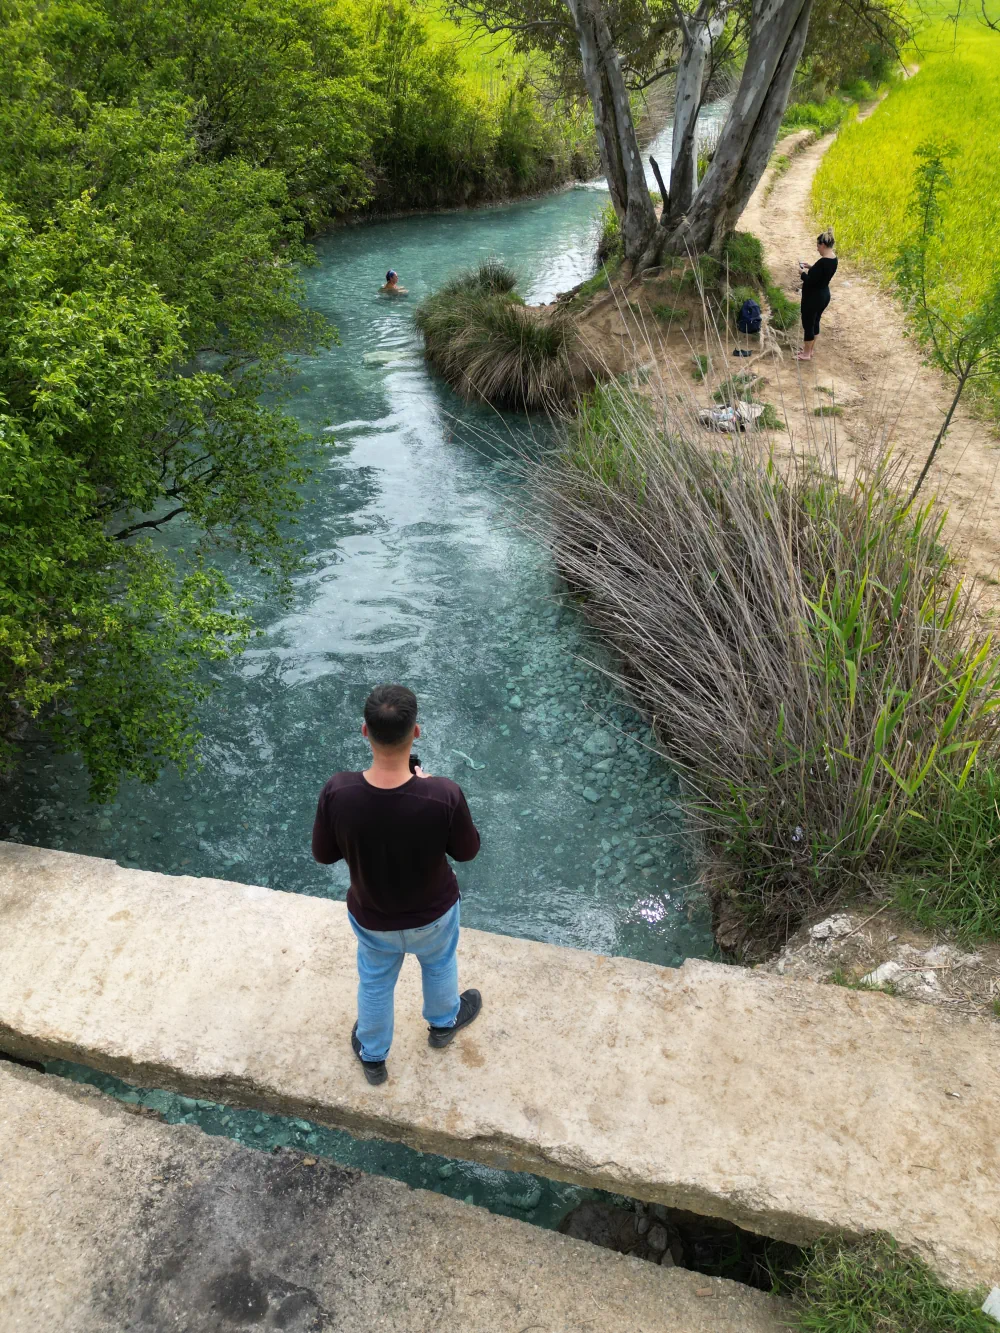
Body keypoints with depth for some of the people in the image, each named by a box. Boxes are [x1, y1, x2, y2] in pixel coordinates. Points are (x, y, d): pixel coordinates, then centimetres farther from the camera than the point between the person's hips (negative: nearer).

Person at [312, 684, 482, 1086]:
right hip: (432, 914, -1)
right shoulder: (444, 795, -37)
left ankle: (372, 1057, 57)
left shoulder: (337, 793, -32)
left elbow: (323, 854, -13)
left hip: (371, 918, 1)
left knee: (375, 983, 31)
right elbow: (467, 850, -16)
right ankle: (443, 1023, 64)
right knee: (439, 965, 34)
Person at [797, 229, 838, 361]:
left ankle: (806, 354, 16)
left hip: (813, 297, -9)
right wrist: (811, 267, 12)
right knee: (814, 322, 22)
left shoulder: (823, 261, -27)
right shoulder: (833, 259, 2)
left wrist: (802, 273, -9)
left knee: (808, 324, 5)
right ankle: (810, 349, 35)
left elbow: (811, 281, -25)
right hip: (824, 296, 9)